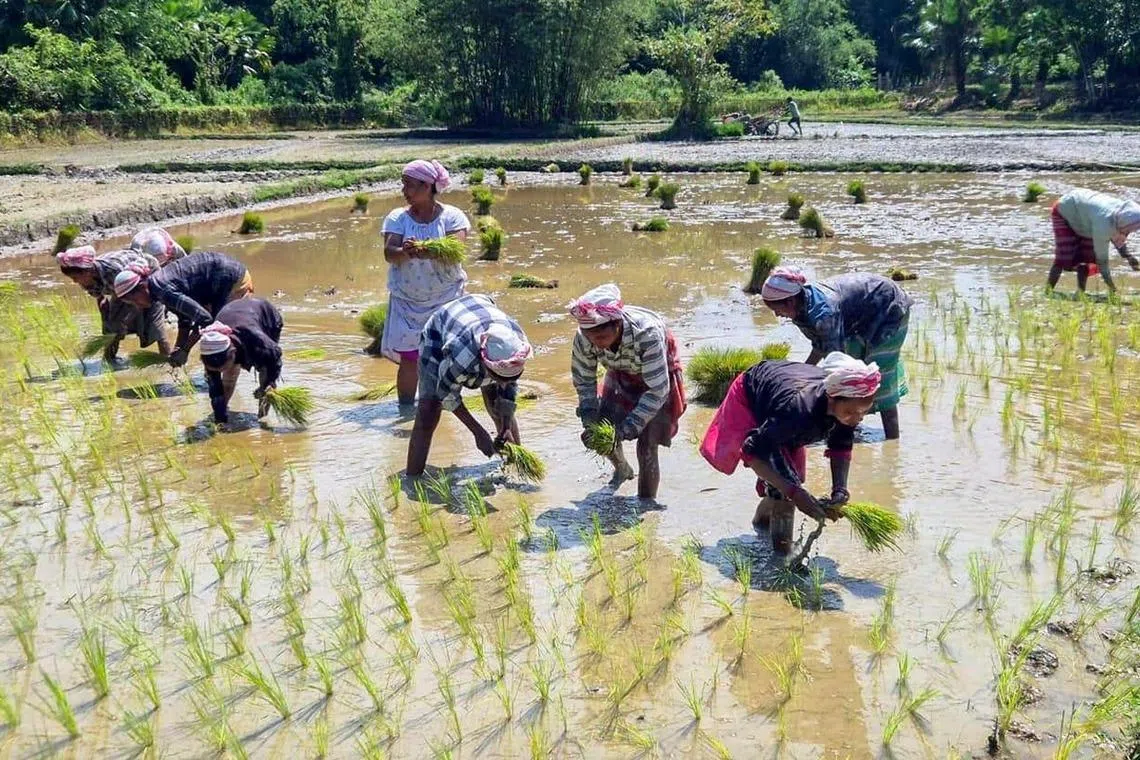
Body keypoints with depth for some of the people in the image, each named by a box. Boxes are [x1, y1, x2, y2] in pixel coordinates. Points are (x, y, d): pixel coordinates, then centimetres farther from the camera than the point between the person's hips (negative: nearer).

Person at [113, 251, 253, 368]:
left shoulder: (164, 290, -26)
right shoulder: (158, 285, 4)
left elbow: (203, 318, -29)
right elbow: (185, 319, 9)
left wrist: (184, 350, -21)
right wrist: (178, 348, -1)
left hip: (235, 280, -10)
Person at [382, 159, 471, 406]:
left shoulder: (452, 216, -2)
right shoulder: (397, 217, 2)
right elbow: (388, 253, -12)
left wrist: (425, 250, -36)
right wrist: (405, 252, -35)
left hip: (445, 299, -1)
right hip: (407, 300, 1)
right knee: (409, 358, -1)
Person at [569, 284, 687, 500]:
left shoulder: (647, 334, -41)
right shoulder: (584, 338, -28)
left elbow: (657, 390, -34)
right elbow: (583, 381, -10)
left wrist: (627, 428, -36)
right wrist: (590, 421, -20)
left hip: (659, 378, -5)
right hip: (622, 378, 5)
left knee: (646, 448, -13)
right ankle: (622, 469, 38)